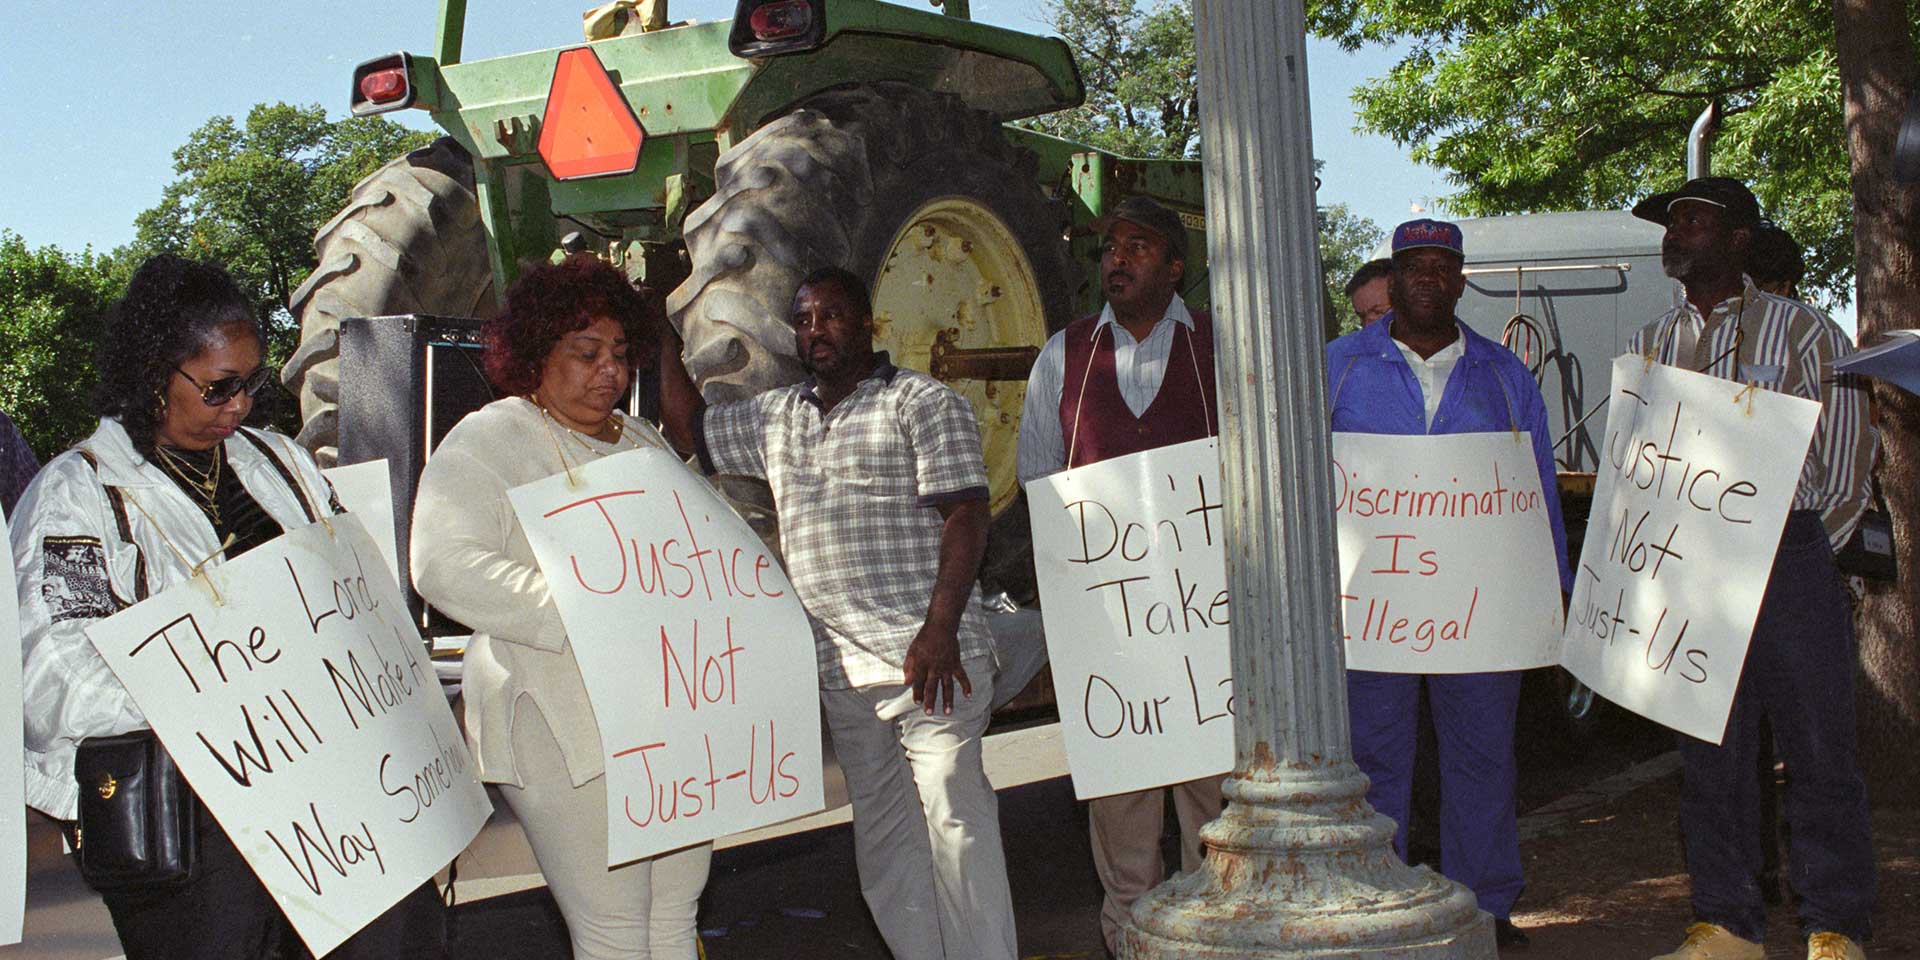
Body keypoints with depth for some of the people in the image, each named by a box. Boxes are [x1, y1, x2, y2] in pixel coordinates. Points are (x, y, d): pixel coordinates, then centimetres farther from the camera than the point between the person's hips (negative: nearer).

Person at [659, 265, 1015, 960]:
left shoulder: (923, 403, -2)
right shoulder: (775, 417, 18)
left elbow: (964, 516, -10)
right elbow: (689, 428, 29)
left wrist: (940, 629, -20)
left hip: (926, 655, -7)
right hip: (839, 666, 7)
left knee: (954, 814, -10)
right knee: (881, 830, 10)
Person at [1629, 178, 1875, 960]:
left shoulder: (1804, 332, 2)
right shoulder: (1650, 345, 14)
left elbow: (1847, 459, 2)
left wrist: (1801, 555, -3)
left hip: (1789, 562, -3)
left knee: (1819, 749, 0)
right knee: (1708, 756, 6)